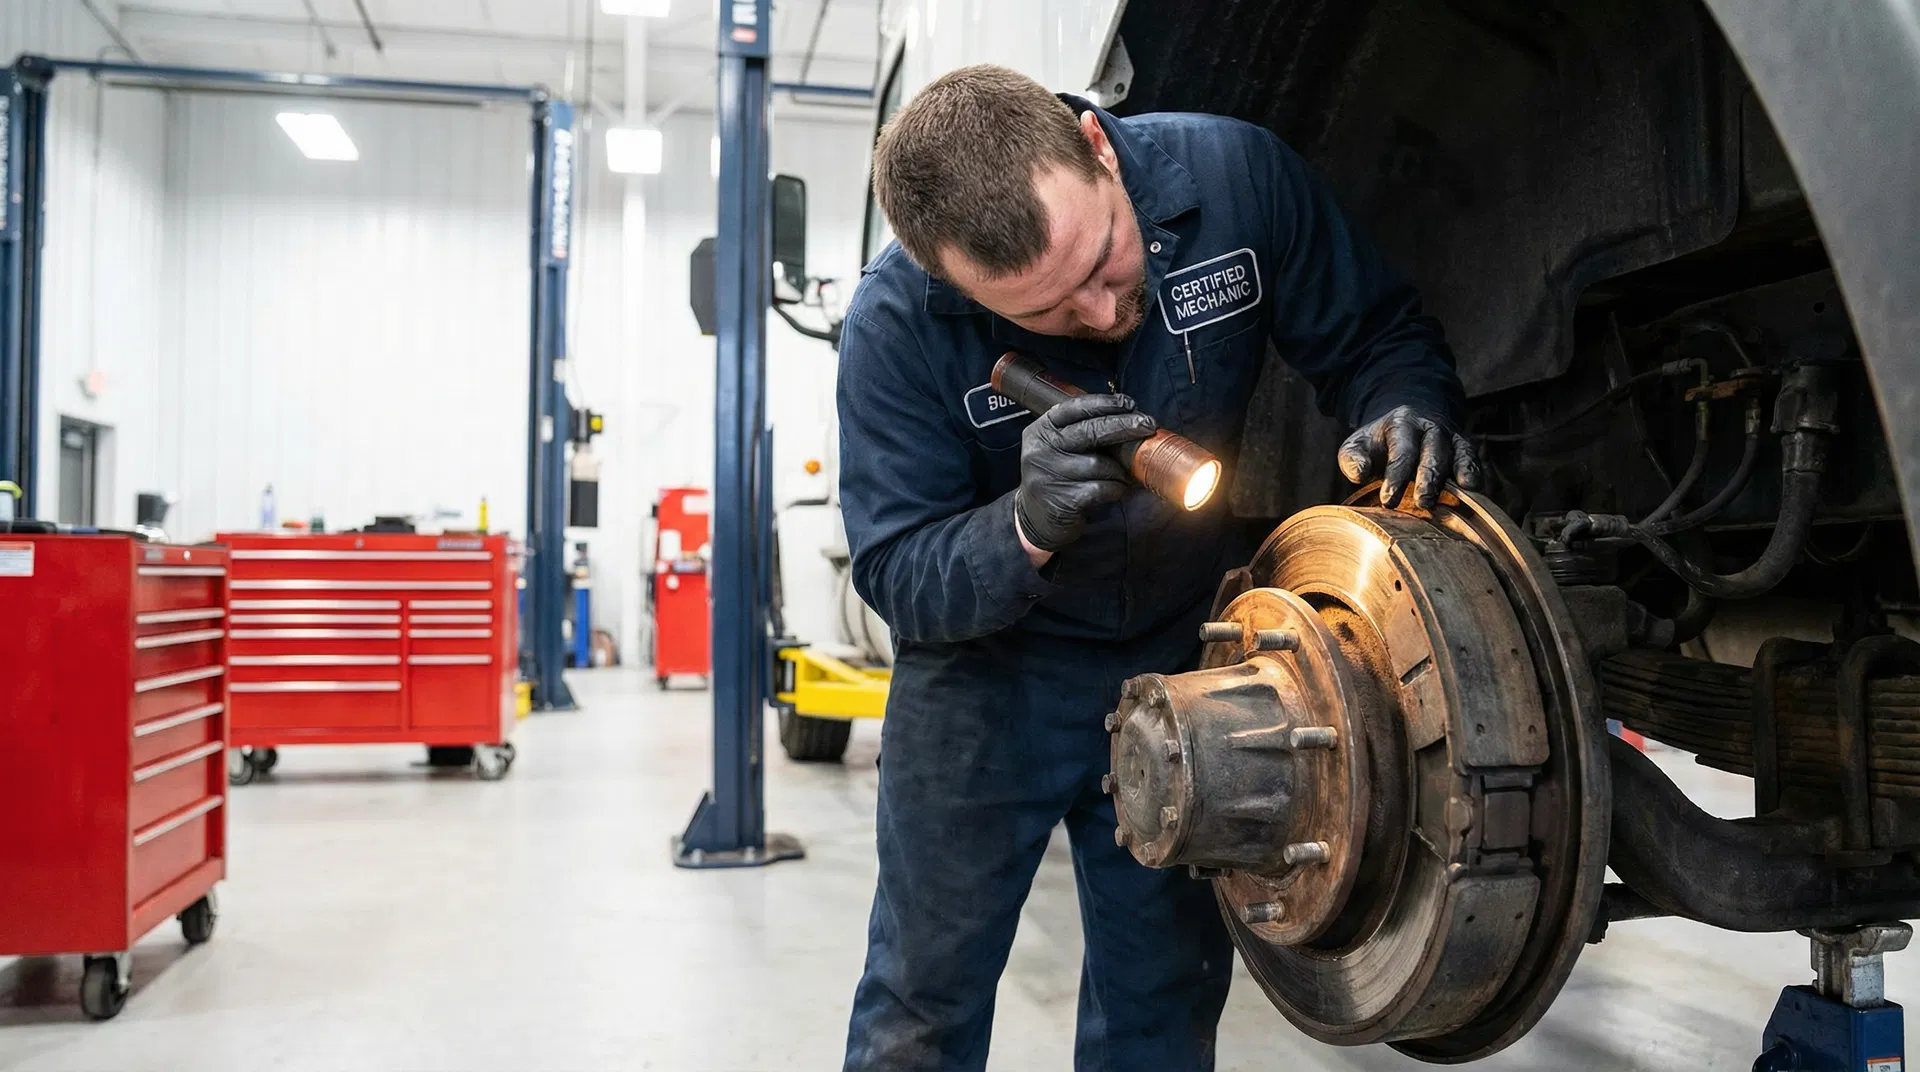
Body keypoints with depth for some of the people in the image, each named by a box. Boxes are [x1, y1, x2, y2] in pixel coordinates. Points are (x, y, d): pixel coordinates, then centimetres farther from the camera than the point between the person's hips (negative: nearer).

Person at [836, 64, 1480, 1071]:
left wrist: (1404, 414, -29)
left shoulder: (1232, 175, -20)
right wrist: (1026, 528, -38)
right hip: (989, 666, -2)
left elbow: (1376, 335, -6)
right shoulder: (895, 326, -23)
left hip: (1186, 649, 2)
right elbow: (898, 577, -18)